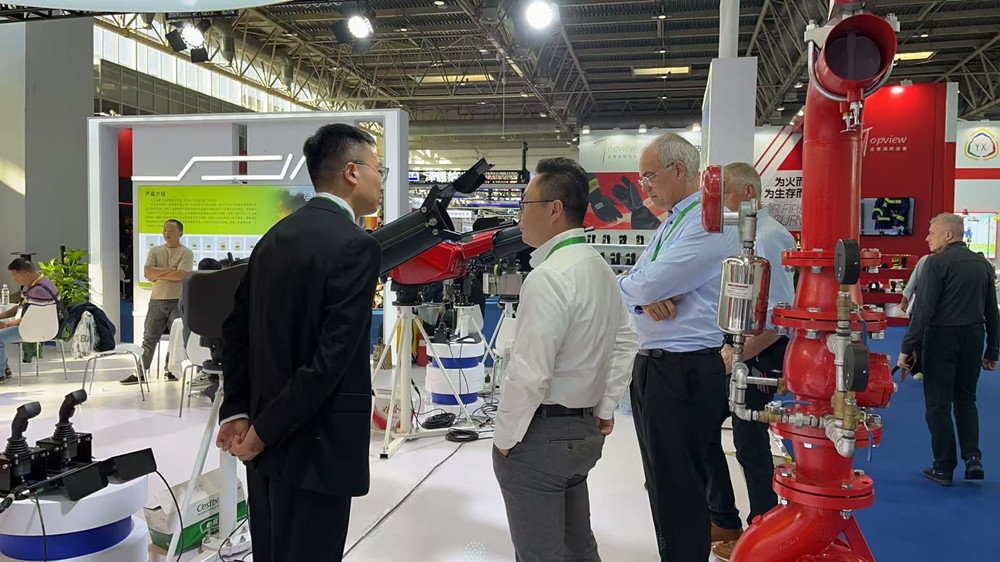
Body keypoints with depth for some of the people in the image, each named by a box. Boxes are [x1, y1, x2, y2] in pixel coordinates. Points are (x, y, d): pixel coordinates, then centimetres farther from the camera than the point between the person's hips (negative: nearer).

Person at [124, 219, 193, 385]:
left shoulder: (186, 253, -1)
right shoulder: (155, 251, 12)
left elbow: (180, 275, -15)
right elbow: (147, 272, -1)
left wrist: (157, 274, -5)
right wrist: (170, 269, -10)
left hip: (178, 301, -3)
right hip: (157, 300, 4)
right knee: (149, 338, 3)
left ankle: (171, 370, 10)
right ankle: (141, 372, 6)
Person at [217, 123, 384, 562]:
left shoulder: (276, 237, 8)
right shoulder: (356, 245, -17)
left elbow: (236, 326, 10)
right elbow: (332, 356, -23)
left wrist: (238, 409, 7)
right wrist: (265, 429, -14)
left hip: (269, 440, 8)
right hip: (316, 445, -8)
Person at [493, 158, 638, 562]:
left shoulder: (548, 277, -21)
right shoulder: (601, 269, 7)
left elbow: (528, 374, -23)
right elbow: (625, 343, 15)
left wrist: (504, 439, -12)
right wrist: (606, 409, 18)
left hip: (542, 435, -9)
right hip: (586, 431, 9)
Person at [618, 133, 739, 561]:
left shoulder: (709, 222, -15)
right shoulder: (669, 224, 17)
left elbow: (646, 284, -23)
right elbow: (635, 285, 10)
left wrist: (630, 286, -1)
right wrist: (647, 295, -13)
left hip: (685, 372, -10)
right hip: (651, 366, 10)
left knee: (680, 488, 0)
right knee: (660, 481, 20)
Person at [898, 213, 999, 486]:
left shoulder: (937, 263, -12)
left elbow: (924, 310, -17)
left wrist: (908, 347, -13)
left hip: (942, 337, -6)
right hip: (973, 338, 6)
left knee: (938, 404, 4)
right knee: (966, 400, 20)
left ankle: (944, 468, 10)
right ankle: (973, 458, 9)